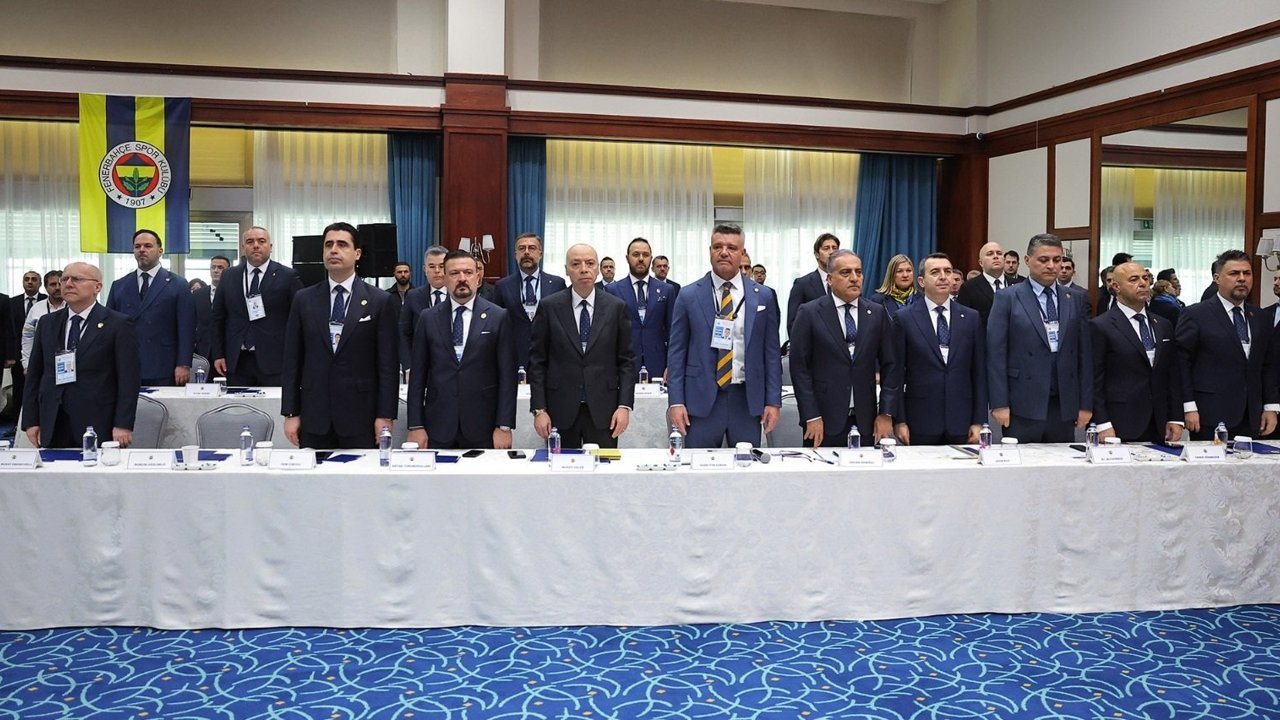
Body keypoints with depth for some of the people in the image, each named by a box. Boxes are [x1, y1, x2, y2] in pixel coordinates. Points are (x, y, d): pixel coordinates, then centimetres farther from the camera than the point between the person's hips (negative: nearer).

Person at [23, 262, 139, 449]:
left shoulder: (118, 324, -3)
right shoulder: (47, 323, 13)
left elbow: (128, 379, -7)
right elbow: (34, 375, 13)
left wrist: (123, 425, -13)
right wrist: (30, 421, 6)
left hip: (98, 426, -4)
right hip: (53, 427, 4)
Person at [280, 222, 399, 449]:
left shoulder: (379, 301, 0)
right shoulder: (304, 299, 7)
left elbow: (388, 363, -2)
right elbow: (292, 360, 7)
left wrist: (385, 415, -6)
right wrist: (290, 413, 3)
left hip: (360, 416, -2)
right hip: (314, 417, 2)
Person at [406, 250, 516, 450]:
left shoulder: (498, 317, 1)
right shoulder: (428, 319, 6)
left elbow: (507, 375, -1)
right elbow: (417, 375, 6)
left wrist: (504, 427, -6)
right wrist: (415, 426, 0)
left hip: (482, 428, -1)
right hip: (438, 428, 2)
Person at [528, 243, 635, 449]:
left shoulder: (616, 307, 3)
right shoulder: (549, 307, 1)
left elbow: (626, 360, 4)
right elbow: (537, 361, 2)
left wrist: (625, 405, -4)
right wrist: (539, 409, -4)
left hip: (603, 410, 0)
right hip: (561, 410, 0)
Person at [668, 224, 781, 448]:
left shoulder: (763, 296, 6)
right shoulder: (688, 296, 2)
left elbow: (771, 352, 7)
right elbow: (676, 352, 2)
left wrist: (773, 401, 1)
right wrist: (676, 402, -5)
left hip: (747, 399, 1)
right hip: (702, 399, -1)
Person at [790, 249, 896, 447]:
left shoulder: (877, 313, 7)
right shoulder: (809, 313, -2)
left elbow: (890, 365, 8)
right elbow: (799, 367, -5)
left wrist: (886, 414, 0)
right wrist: (811, 417, -9)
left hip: (866, 420, 3)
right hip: (823, 419, -2)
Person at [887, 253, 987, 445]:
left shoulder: (971, 318, 7)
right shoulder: (904, 319, 1)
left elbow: (979, 372, 7)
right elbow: (896, 373, -1)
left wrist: (979, 421, 3)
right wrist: (899, 421, -5)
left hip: (960, 423, 2)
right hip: (920, 423, -2)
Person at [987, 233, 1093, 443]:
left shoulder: (1075, 299, 11)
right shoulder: (1008, 298, -1)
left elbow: (1085, 352, 10)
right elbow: (996, 353, -5)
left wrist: (1086, 404, 5)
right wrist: (999, 404, -10)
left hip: (1064, 406, 3)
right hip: (1022, 405, -3)